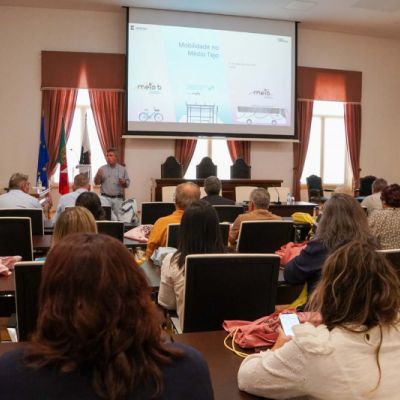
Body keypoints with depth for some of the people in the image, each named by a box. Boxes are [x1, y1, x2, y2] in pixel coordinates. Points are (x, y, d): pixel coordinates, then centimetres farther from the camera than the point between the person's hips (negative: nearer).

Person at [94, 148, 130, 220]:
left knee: (118, 217, -1)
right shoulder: (102, 169, 7)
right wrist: (98, 175, -14)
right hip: (105, 198, -1)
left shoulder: (122, 169, 9)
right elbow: (97, 182, 5)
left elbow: (127, 183, 9)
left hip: (118, 199, 1)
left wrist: (124, 182, -13)